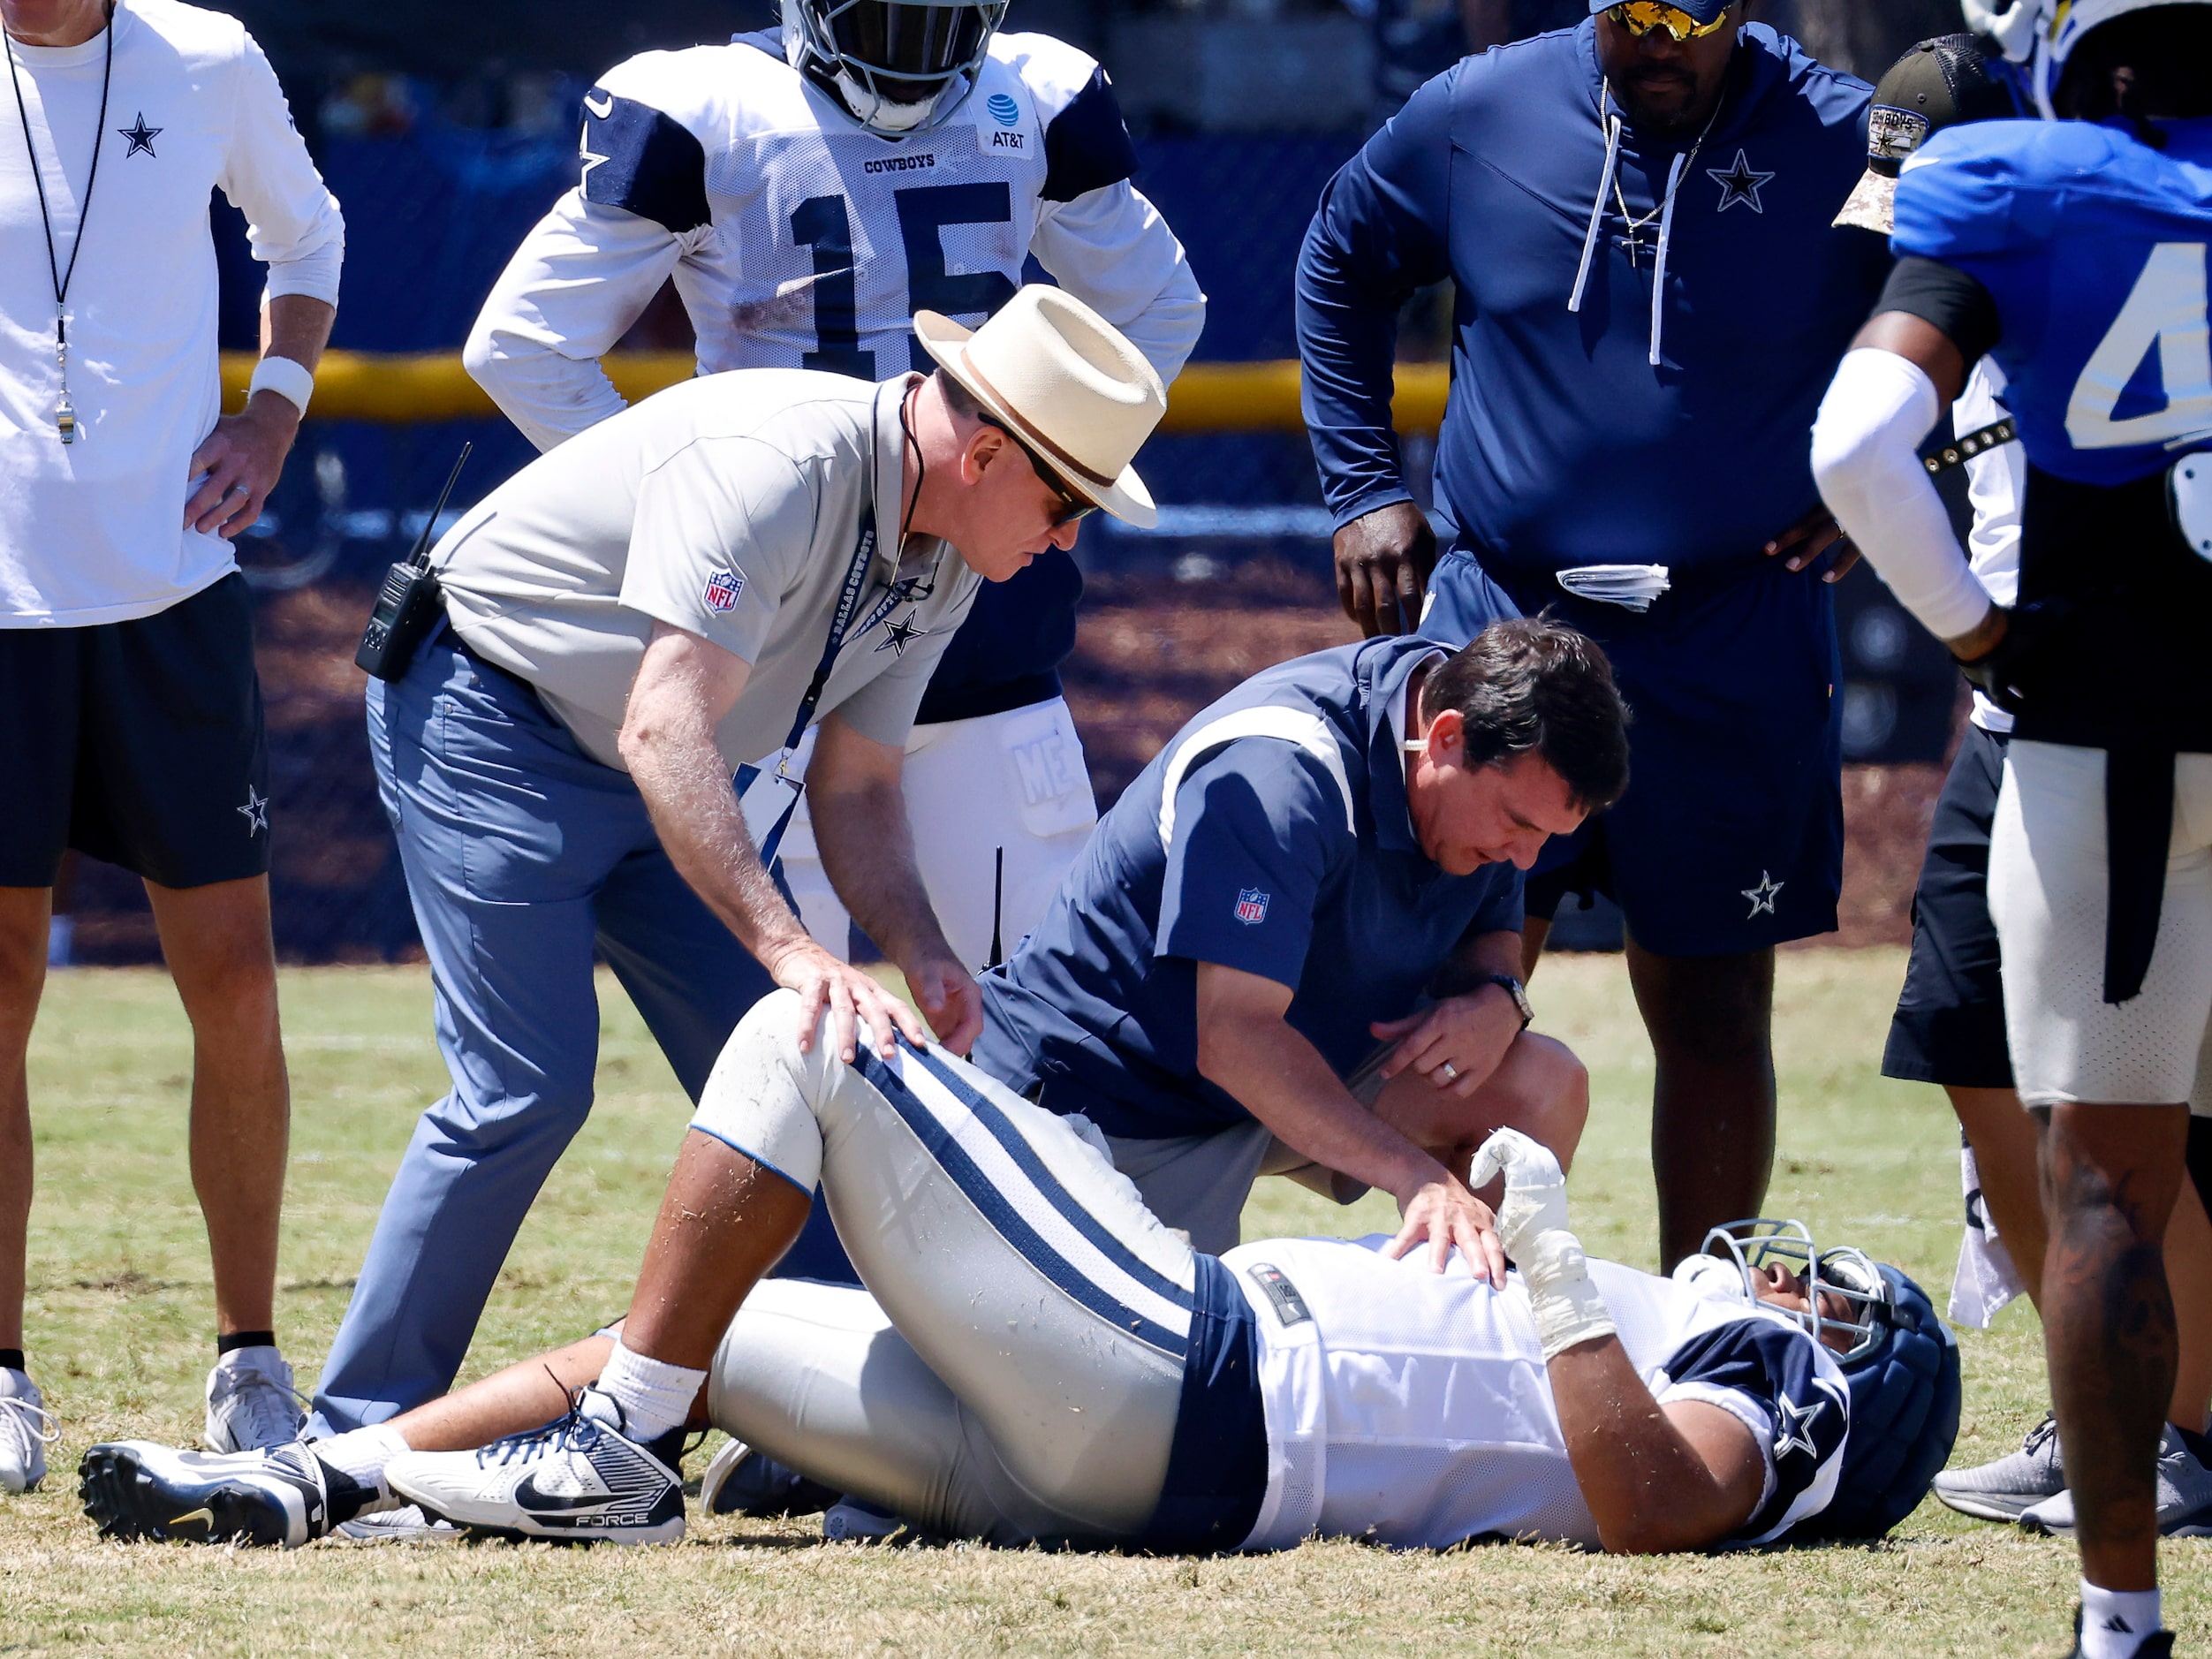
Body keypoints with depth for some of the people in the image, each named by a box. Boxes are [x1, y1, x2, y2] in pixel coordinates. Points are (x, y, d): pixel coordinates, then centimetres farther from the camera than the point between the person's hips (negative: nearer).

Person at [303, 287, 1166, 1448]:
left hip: (648, 779, 9)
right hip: (488, 715, -9)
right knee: (527, 1086, -17)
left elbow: (854, 785, 4)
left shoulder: (943, 561, -3)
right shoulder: (773, 468, -32)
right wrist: (791, 949, -47)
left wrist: (922, 956, -15)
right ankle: (359, 1439, -9)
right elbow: (664, 732, -41)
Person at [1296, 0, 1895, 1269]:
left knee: (1713, 1011, 5)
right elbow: (1342, 264, 19)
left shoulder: (1843, 148, -7)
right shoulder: (1478, 117, 0)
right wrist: (1364, 485, 12)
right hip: (1500, 615, 1)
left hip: (1734, 654, -1)